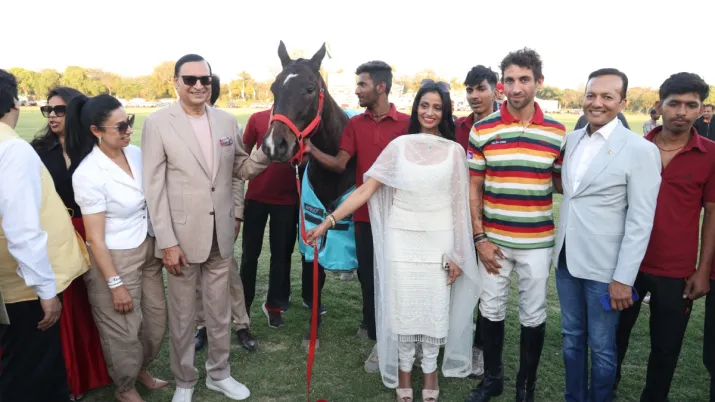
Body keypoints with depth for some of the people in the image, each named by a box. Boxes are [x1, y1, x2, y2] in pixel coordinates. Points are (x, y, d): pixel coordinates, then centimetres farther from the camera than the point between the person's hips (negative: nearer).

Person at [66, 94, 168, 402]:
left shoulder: (136, 153, -3)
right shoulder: (87, 174, -21)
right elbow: (95, 239, -18)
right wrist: (115, 284, -16)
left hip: (148, 249, 6)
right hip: (114, 259, -6)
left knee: (156, 320, 18)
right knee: (124, 330, 12)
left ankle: (142, 370, 45)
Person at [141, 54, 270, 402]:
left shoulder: (227, 121, 3)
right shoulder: (158, 123, -8)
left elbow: (240, 169, 8)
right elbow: (154, 187, -10)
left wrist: (266, 152, -13)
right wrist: (167, 241, -14)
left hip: (221, 234, 4)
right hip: (182, 236, -3)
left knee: (220, 311, 17)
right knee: (182, 315, 14)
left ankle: (219, 373, 38)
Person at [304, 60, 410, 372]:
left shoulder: (406, 123, -6)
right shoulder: (355, 124, 4)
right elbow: (339, 164, -3)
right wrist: (312, 150, -18)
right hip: (365, 213, 3)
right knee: (368, 275, 11)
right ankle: (379, 337, 27)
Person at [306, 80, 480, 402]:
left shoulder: (454, 151, 1)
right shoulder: (399, 145, 0)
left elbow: (459, 204, 2)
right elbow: (366, 190, -4)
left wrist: (457, 254, -1)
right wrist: (328, 221, -11)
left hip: (439, 240, 0)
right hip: (401, 239, 0)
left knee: (435, 308, 8)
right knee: (402, 306, 9)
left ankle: (430, 369, 31)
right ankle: (404, 369, 29)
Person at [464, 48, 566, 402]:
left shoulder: (557, 133, -3)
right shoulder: (482, 130, -4)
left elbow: (563, 183, 8)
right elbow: (474, 188, -2)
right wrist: (479, 238, -6)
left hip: (537, 241, 0)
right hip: (493, 239, 0)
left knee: (533, 315, 12)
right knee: (491, 309, 13)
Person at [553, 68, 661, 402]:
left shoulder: (640, 150, -12)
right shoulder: (572, 140, 5)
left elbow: (641, 221, -13)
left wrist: (624, 278, -14)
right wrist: (560, 248, 7)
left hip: (603, 266, -5)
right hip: (565, 258, 5)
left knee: (602, 347, 11)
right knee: (571, 337, 19)